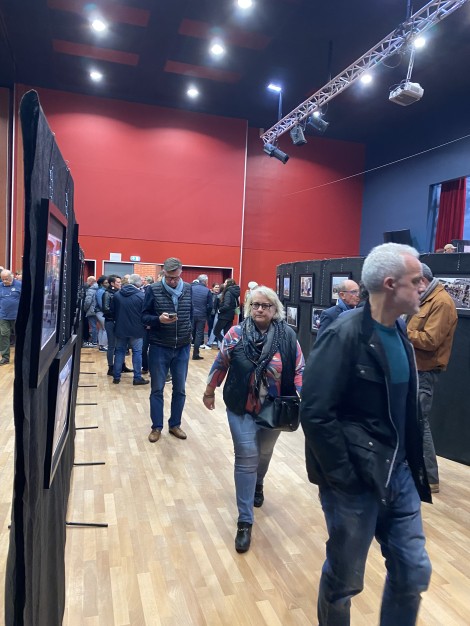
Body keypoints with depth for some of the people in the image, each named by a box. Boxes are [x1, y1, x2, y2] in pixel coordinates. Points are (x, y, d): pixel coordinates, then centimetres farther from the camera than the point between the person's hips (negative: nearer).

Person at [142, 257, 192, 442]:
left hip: (182, 348, 3)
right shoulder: (153, 290, -8)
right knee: (157, 389, 8)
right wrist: (159, 319, -24)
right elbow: (144, 317, -5)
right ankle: (156, 427, 22)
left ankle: (175, 425, 27)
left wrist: (189, 332, 9)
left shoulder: (189, 289, 1)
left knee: (180, 389, 11)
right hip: (159, 348, -2)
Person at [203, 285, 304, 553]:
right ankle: (245, 522, 5)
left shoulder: (287, 336, -10)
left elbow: (300, 370, -7)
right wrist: (209, 391, 10)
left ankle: (257, 485, 56)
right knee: (246, 457, -6)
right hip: (242, 408, -2)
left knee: (264, 454, 23)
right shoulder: (236, 334, -10)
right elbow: (220, 364, 2)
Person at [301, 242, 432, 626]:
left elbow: (404, 406, 12)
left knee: (414, 572, 17)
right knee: (344, 580, 14)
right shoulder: (344, 335, -21)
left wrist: (412, 463, 8)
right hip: (356, 480, -7)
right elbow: (315, 413, -23)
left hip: (399, 474, 7)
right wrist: (343, 476, -18)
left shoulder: (399, 333, 4)